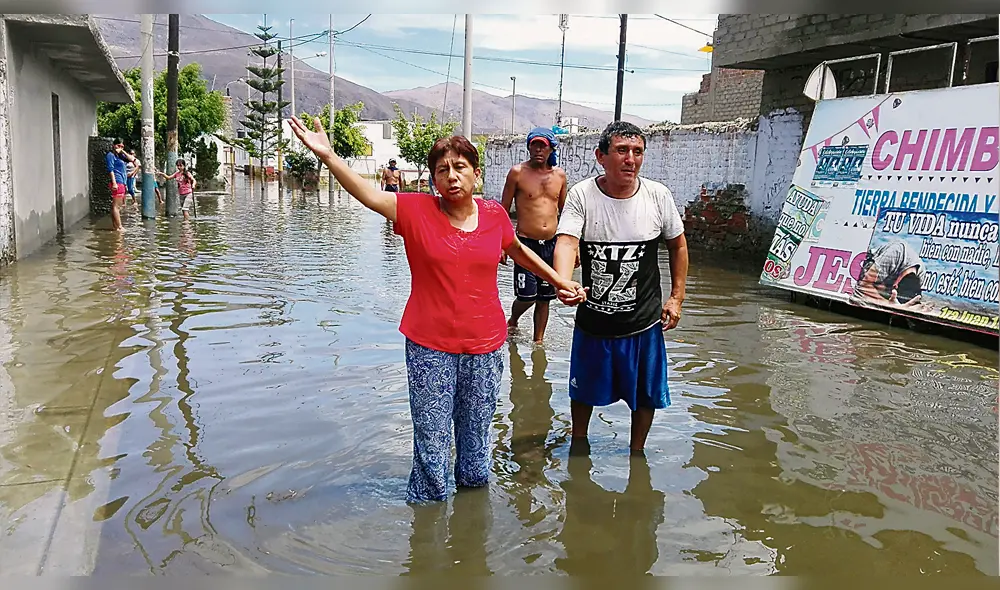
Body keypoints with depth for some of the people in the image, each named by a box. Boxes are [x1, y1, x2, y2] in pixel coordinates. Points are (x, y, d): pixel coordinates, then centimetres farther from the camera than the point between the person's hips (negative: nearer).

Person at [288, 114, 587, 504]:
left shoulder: (494, 214, 2)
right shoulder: (416, 210, -6)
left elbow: (518, 252, 20)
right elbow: (367, 194, -18)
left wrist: (560, 281, 23)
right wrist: (326, 155, -31)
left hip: (485, 346, 2)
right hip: (429, 347, -2)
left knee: (476, 440, 16)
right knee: (431, 446, 5)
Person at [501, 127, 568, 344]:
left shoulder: (559, 175, 8)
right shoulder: (518, 172, -3)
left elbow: (564, 212, 16)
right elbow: (503, 210, 0)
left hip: (551, 245, 4)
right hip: (526, 243, -4)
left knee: (544, 298, 9)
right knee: (527, 296, -6)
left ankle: (538, 340, 23)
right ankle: (512, 321, 25)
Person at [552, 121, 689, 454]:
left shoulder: (658, 196, -8)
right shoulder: (581, 195, -13)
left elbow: (678, 245, 7)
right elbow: (566, 242, -26)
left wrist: (677, 297, 4)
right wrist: (563, 283, -46)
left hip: (644, 322, 1)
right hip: (592, 321, 0)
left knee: (645, 395, 16)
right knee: (583, 391, 20)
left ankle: (637, 451, 42)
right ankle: (578, 444, 47)